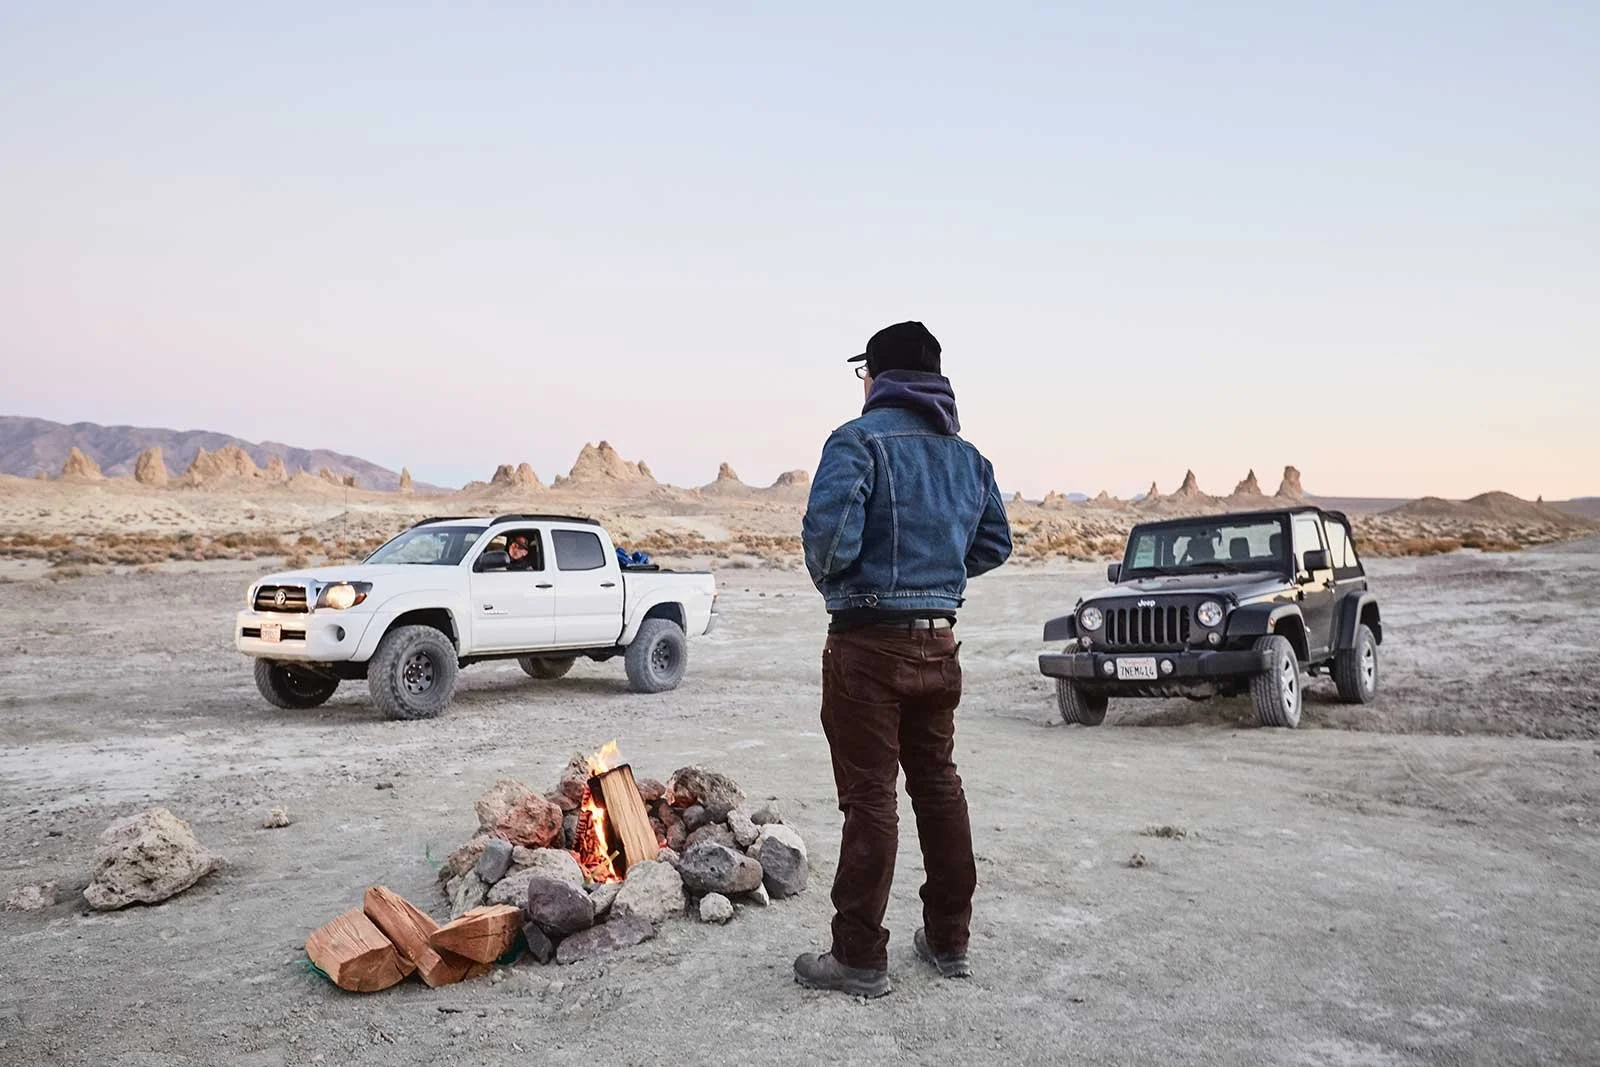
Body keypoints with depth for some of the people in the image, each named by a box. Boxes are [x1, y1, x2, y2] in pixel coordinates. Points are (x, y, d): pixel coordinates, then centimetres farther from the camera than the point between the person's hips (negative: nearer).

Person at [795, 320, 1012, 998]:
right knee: (938, 783, 16)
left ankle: (859, 959, 10)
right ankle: (949, 940, 28)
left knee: (870, 798, 0)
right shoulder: (967, 455, 12)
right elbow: (995, 544, 15)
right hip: (939, 642, 7)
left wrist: (829, 579, -3)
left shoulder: (860, 439, -11)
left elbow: (829, 531, -23)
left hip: (870, 641, -7)